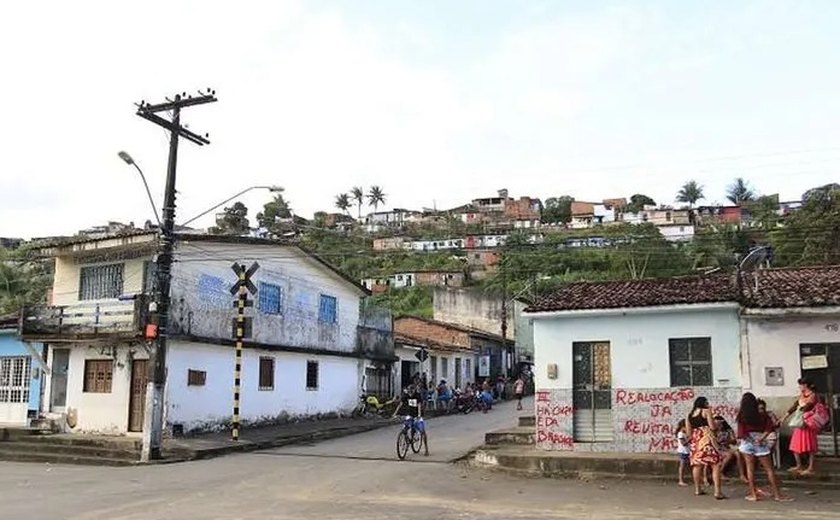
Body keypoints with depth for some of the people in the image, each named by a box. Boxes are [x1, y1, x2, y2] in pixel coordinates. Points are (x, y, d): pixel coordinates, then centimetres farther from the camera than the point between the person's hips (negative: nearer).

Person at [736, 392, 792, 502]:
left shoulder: (742, 416, -4)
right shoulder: (762, 415, -1)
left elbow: (741, 431, -13)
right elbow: (769, 427, -12)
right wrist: (762, 437, -12)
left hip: (747, 442, -1)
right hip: (760, 443, 1)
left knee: (750, 468, 8)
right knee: (769, 469, 7)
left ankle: (753, 494, 9)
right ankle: (777, 494, 9)